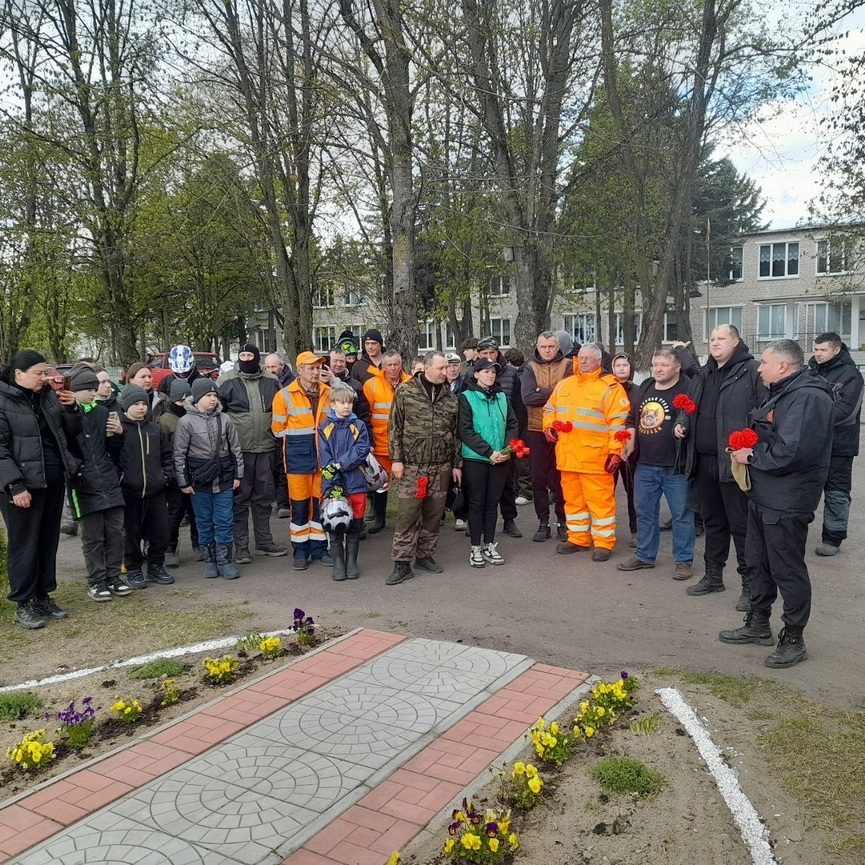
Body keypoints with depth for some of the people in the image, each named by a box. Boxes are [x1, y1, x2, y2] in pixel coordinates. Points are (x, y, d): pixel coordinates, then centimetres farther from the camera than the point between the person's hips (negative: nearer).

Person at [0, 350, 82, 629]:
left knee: (49, 541, 13)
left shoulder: (49, 396, 8)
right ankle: (23, 604, 14)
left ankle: (43, 596, 25)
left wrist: (71, 408, -4)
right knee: (24, 544, 2)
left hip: (53, 480, 6)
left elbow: (71, 433, 15)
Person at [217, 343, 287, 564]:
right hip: (238, 449, -3)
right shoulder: (226, 382, -2)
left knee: (264, 496, 12)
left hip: (266, 448, 4)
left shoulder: (271, 382, 8)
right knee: (239, 498, 2)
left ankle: (264, 541, 24)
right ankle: (241, 546, 10)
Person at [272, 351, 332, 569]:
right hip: (298, 456, -3)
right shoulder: (285, 395, -4)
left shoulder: (328, 393, 4)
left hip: (323, 455, 3)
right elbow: (278, 429, 1)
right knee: (299, 504, 2)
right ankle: (300, 552, 14)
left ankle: (319, 549, 20)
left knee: (321, 502, 8)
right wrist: (299, 438, 3)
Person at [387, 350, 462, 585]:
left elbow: (455, 433, 14)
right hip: (412, 465, -4)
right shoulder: (405, 391, -2)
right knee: (408, 513, -5)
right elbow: (395, 427, -2)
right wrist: (396, 459, -8)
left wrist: (457, 464, 12)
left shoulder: (450, 397, 10)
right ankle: (402, 563, 2)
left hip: (441, 466, 4)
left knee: (434, 513, 10)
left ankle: (425, 555, 24)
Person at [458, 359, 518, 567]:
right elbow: (465, 430, -11)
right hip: (475, 458, -4)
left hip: (500, 459, 4)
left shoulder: (501, 397, 9)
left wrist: (508, 449, -9)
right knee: (477, 503, 3)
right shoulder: (466, 397, -5)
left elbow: (512, 424, 8)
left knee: (492, 502, 10)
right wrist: (489, 452, -17)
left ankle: (489, 545, 20)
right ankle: (476, 548, 12)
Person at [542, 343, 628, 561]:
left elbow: (619, 421, -10)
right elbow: (550, 408, 26)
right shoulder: (564, 385, 15)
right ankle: (578, 538, 26)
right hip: (567, 455, 6)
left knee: (600, 500, -1)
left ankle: (603, 543, 9)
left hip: (595, 456, -6)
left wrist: (615, 451, -15)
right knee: (573, 498, 14)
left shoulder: (609, 387, -5)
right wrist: (549, 426, 6)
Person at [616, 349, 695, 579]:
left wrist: (682, 426, -37)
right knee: (645, 512, 15)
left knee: (681, 514, 3)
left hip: (675, 466, -6)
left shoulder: (687, 389, -8)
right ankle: (645, 555, 28)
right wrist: (629, 442, 9)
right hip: (644, 465, 6)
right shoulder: (642, 389, 12)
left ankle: (683, 560, 15)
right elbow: (632, 418, 21)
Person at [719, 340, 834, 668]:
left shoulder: (809, 398, -20)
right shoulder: (782, 393, 14)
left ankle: (793, 639, 17)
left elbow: (790, 453, -30)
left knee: (788, 570, 2)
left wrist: (751, 455, -15)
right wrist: (746, 450, 3)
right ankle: (758, 625, 34)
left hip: (787, 502, -10)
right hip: (763, 496, 10)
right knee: (758, 563, 19)